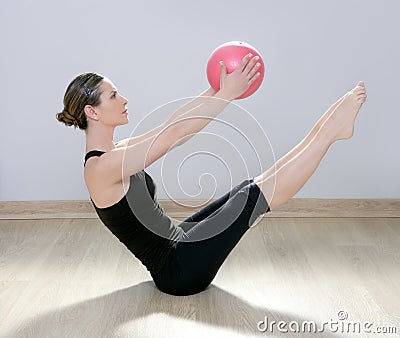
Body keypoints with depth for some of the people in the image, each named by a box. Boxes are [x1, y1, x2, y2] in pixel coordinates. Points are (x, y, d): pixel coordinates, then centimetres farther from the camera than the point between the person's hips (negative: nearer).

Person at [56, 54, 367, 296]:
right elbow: (174, 135, -27)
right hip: (179, 270, -9)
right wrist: (228, 93, -22)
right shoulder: (100, 168, -23)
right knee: (253, 194, -14)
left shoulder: (113, 153, 7)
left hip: (174, 244, 9)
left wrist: (218, 87, 1)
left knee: (251, 187, 3)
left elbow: (172, 125, 7)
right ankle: (329, 131, -3)